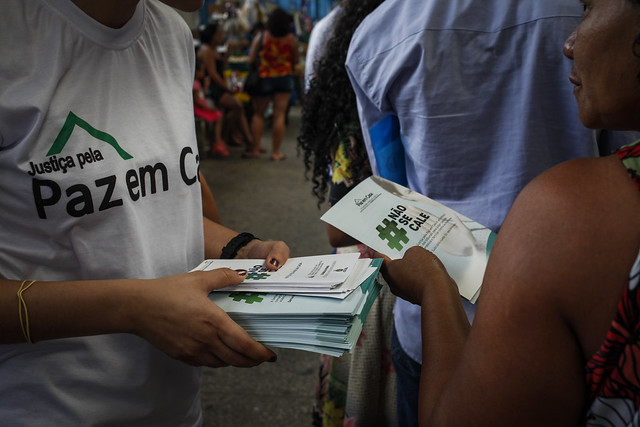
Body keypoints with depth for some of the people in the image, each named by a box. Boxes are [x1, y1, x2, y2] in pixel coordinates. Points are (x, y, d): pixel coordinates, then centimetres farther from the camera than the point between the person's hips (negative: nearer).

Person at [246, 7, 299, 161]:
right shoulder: (291, 40, -6)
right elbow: (295, 61, 2)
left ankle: (255, 149, 10)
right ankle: (276, 151, 5)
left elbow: (251, 60, -8)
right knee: (279, 115, 3)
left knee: (258, 113, 11)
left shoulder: (260, 38, -9)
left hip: (264, 78, 0)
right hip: (285, 78, 1)